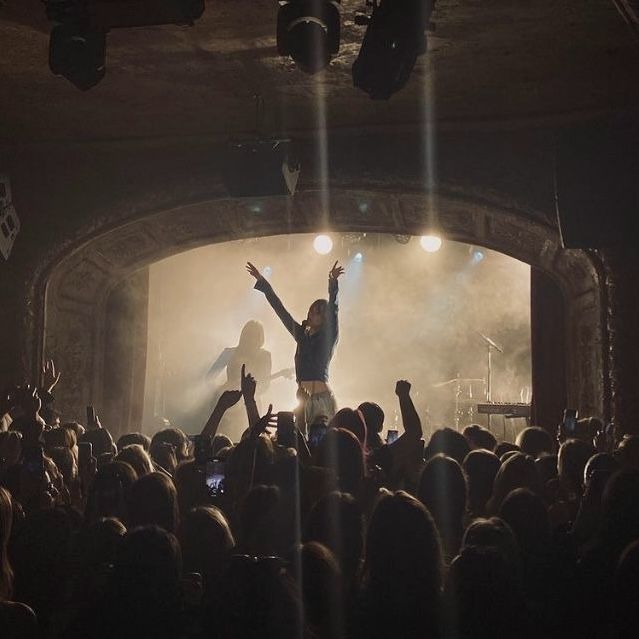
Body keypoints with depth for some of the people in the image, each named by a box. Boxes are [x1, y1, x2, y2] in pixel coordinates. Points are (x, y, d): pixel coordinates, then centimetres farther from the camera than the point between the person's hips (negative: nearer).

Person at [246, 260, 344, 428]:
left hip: (322, 398, -4)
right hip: (303, 398, 5)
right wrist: (261, 281, 17)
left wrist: (333, 284, -29)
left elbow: (333, 310, -13)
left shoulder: (329, 336, 3)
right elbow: (280, 309, 17)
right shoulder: (301, 335, 15)